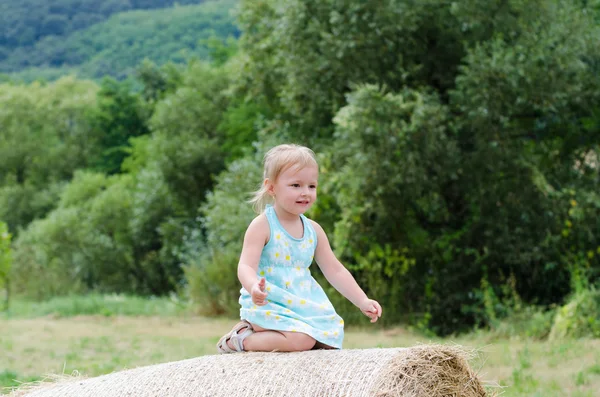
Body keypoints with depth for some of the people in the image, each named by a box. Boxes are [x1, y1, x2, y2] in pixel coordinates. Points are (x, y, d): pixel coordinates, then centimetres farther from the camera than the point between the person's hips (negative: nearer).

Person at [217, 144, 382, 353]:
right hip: (268, 304, -8)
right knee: (301, 339, -28)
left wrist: (362, 302, 4)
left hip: (304, 303, 8)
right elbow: (246, 266, -19)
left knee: (332, 337, -6)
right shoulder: (262, 226, -10)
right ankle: (240, 338, -7)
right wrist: (253, 287, -43)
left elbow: (335, 270, 13)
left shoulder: (314, 230, 8)